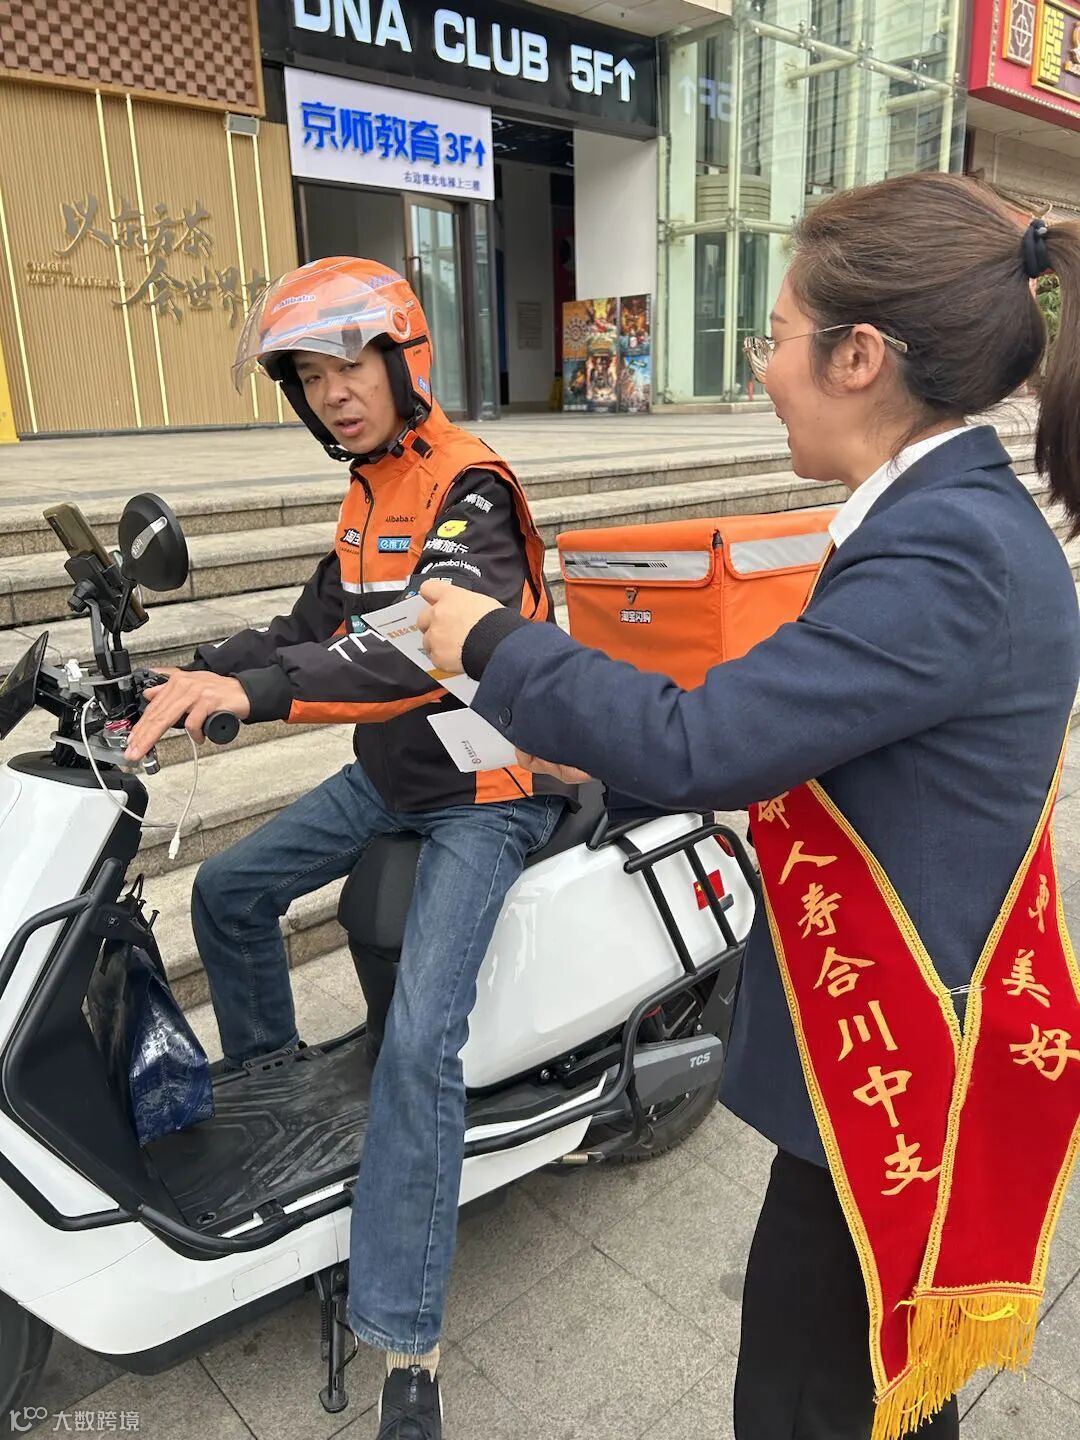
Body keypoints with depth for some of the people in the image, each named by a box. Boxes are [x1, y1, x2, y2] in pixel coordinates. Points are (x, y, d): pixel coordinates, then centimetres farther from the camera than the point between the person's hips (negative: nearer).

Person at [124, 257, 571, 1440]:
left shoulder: (467, 485, -18)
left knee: (418, 1044, -20)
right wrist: (195, 673, 1)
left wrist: (256, 687, -46)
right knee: (229, 894, 15)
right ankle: (267, 1077, 37)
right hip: (390, 773, 9)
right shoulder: (370, 493, 11)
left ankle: (402, 1342, -7)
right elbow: (317, 626, 13)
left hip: (485, 792, -9)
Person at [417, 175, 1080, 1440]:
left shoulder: (948, 555, -27)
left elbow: (705, 741, -30)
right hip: (898, 1046, 9)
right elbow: (783, 741, 11)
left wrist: (496, 646, -15)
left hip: (903, 1074, -9)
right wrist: (614, 757, 9)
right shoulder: (961, 520, 5)